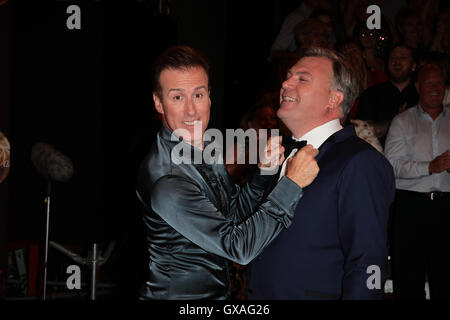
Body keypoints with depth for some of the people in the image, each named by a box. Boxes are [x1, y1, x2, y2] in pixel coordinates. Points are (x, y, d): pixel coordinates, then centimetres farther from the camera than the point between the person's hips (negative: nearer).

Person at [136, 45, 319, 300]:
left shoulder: (205, 147, -2)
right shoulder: (165, 181, -28)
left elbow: (235, 213, 7)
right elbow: (239, 247, -26)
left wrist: (264, 170, -10)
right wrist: (293, 183, -25)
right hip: (178, 294, -8)